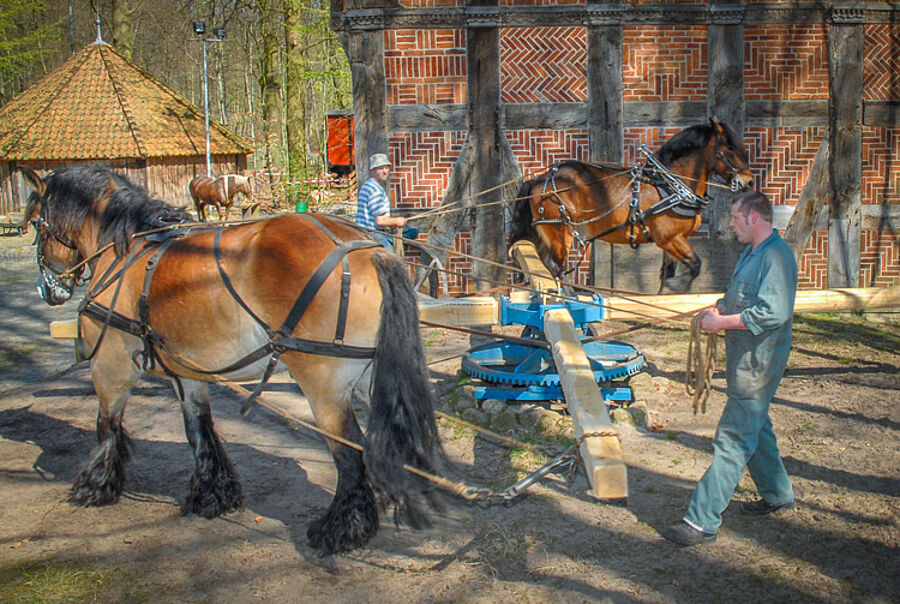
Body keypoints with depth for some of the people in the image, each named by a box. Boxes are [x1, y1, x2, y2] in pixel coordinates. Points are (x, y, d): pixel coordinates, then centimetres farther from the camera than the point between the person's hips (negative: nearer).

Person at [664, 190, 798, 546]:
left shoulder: (776, 256, -19)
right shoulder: (751, 253, 14)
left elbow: (773, 312, -28)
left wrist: (722, 322, -21)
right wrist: (721, 309, 6)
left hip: (758, 363, -11)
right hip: (745, 359, 11)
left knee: (732, 441, -8)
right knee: (754, 428, 23)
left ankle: (703, 521, -5)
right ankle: (778, 494, 42)